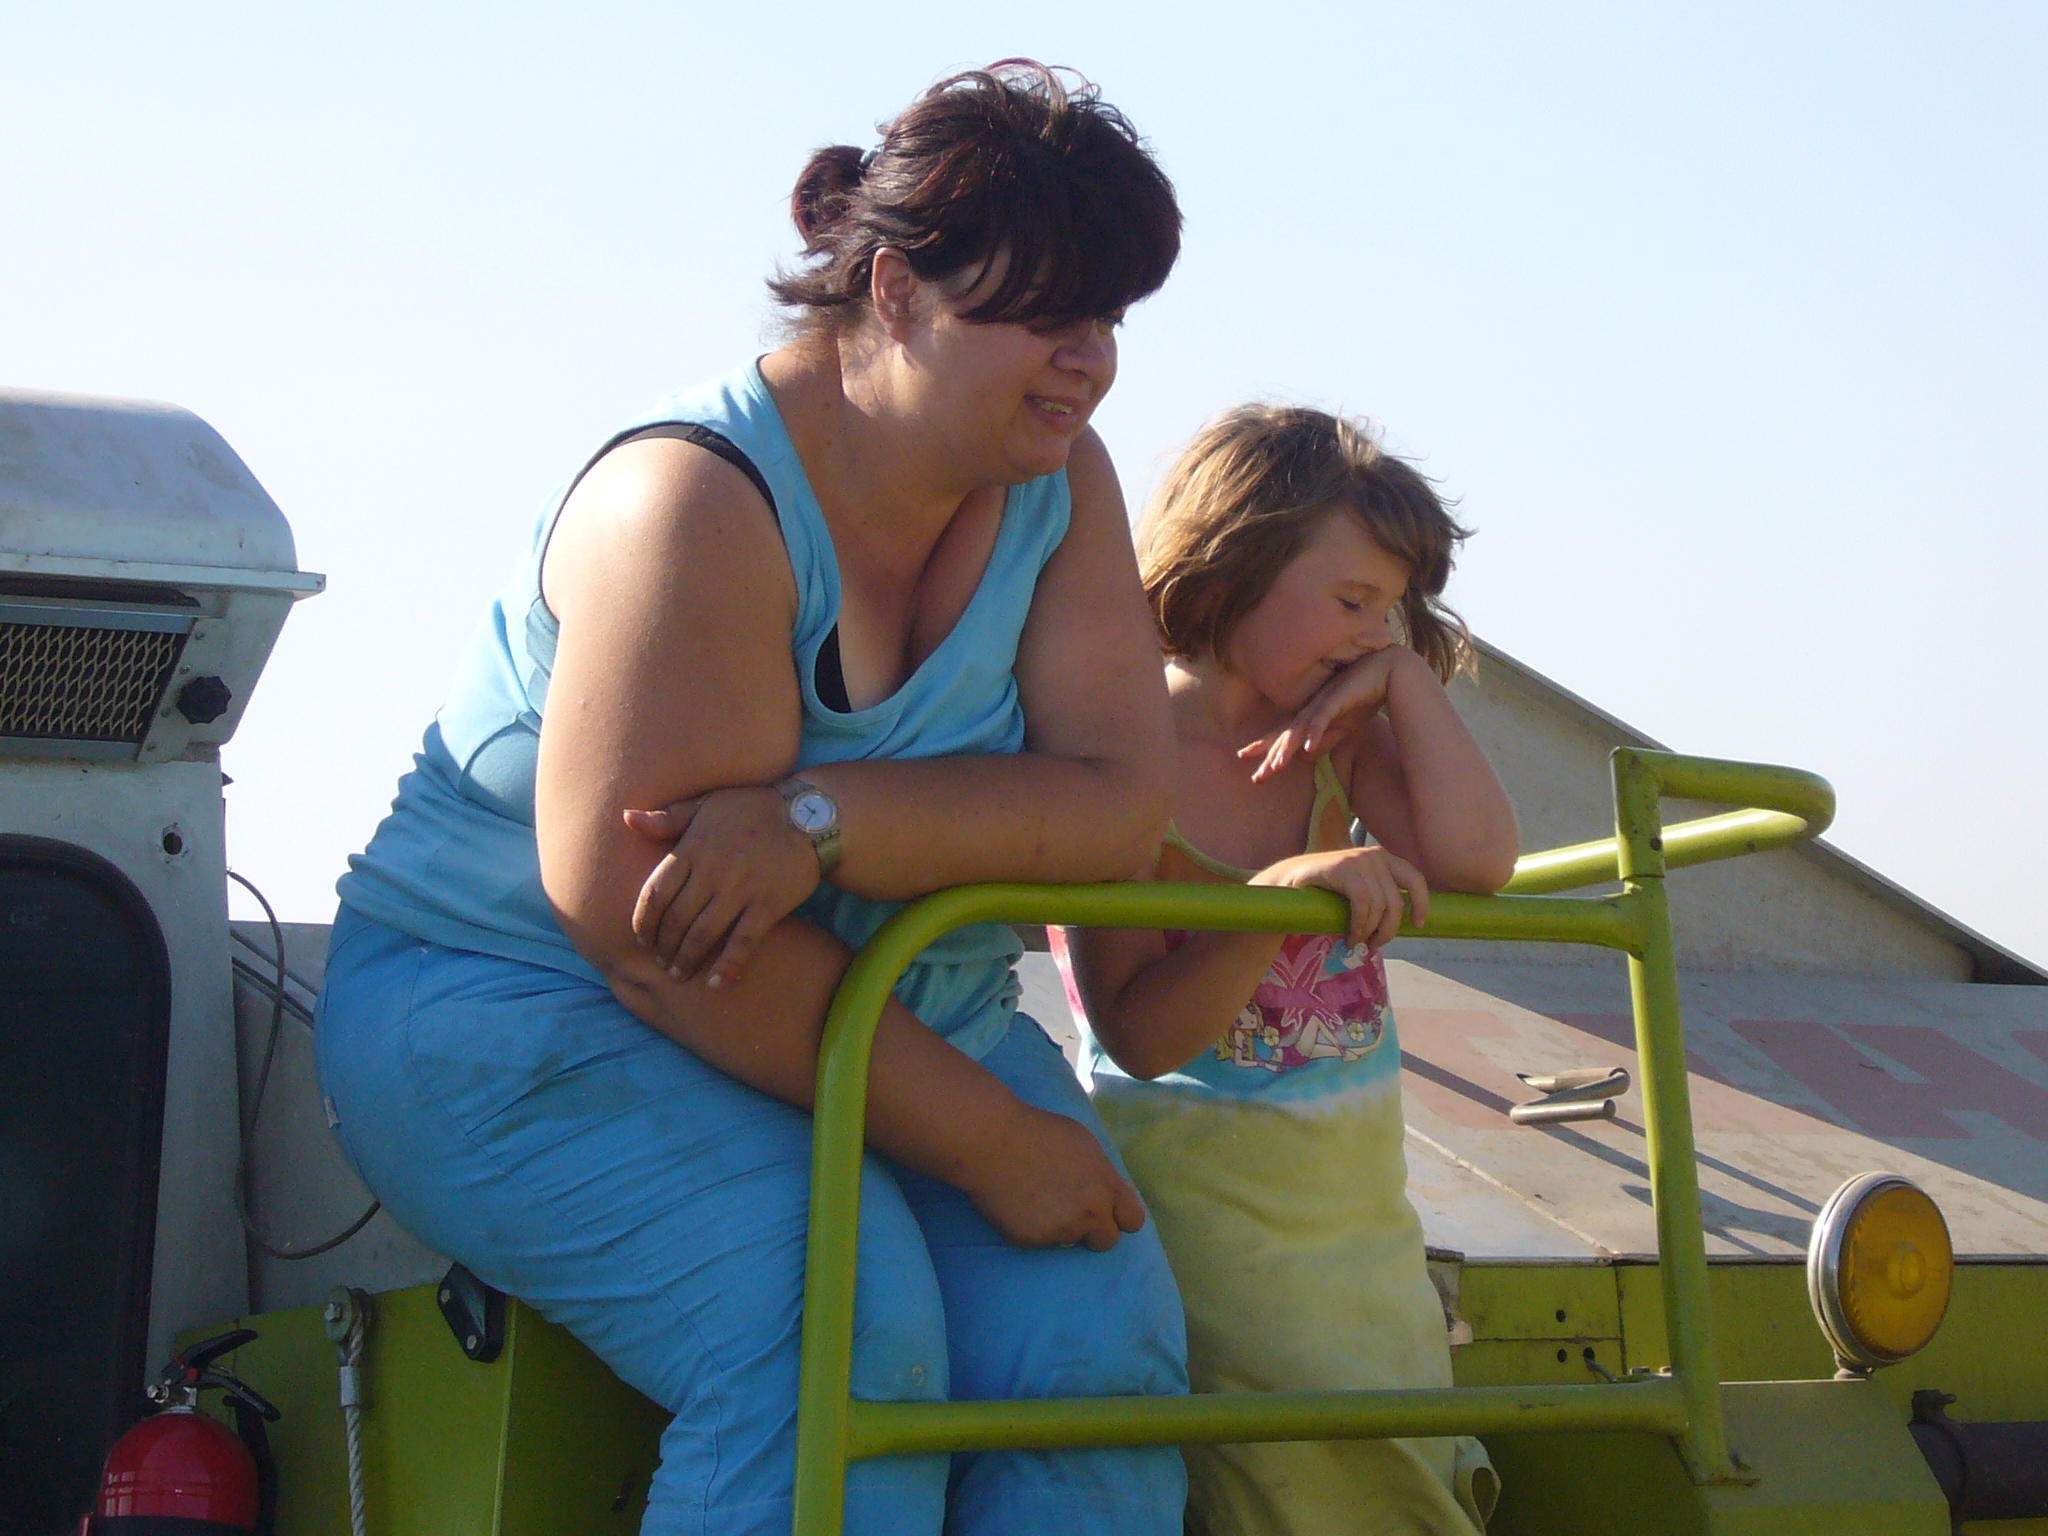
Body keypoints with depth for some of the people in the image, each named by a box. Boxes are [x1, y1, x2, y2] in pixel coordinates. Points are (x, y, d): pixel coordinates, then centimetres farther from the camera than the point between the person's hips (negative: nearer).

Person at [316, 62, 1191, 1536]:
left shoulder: (1059, 484, -1)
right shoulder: (704, 501, -21)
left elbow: (1119, 803, -13)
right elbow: (639, 913, -26)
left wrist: (821, 825, -32)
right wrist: (986, 1140, -25)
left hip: (897, 1012, 6)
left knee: (1097, 1334, -20)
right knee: (840, 1336, -32)